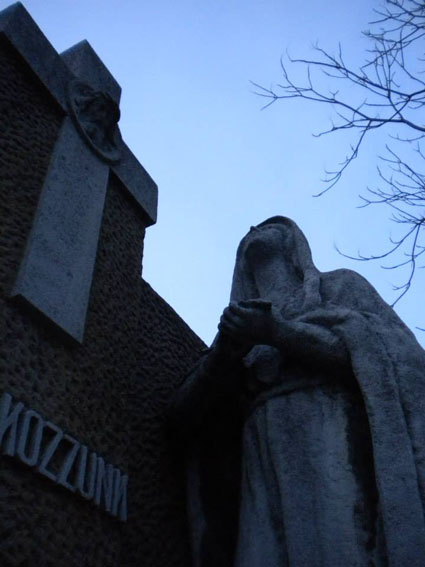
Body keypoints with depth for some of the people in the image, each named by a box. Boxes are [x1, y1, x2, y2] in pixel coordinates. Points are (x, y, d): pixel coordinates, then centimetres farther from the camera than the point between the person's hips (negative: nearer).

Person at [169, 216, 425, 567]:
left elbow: (383, 349, 2)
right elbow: (185, 415, 15)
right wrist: (224, 350, -5)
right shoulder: (242, 321, 29)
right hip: (269, 474, 3)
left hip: (337, 443, -2)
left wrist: (280, 332, -7)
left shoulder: (341, 285, 23)